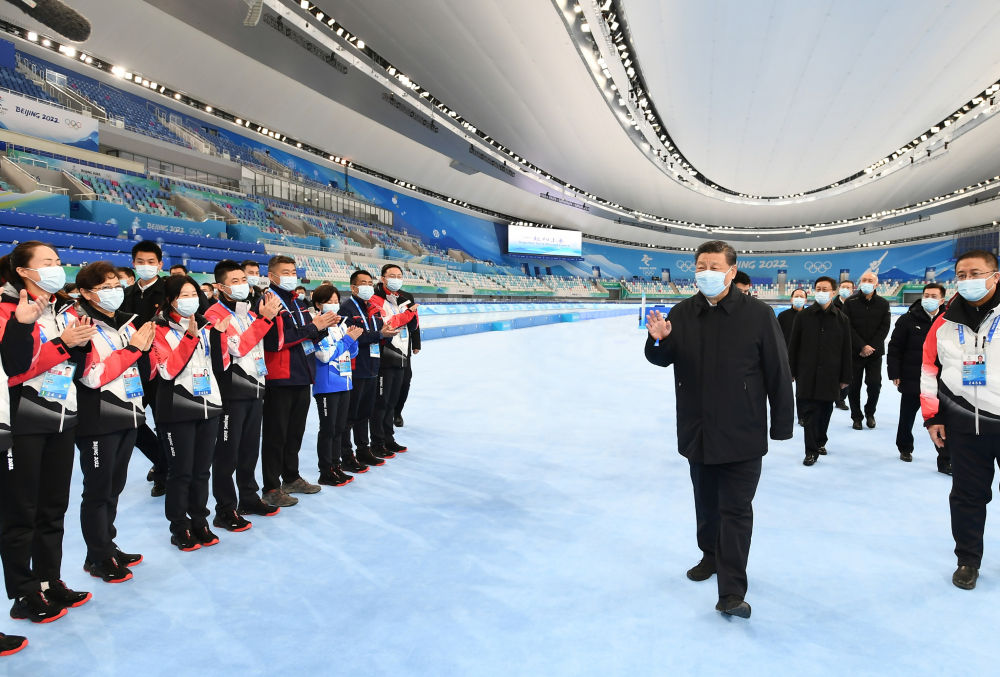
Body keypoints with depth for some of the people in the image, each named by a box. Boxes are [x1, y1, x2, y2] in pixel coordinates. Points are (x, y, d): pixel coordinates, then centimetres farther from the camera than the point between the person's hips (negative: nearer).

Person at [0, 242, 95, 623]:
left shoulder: (65, 310, 11)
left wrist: (82, 344, -6)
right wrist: (61, 343, -21)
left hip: (63, 420, 7)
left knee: (54, 508, 14)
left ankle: (50, 583, 26)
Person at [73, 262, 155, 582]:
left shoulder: (126, 322, 11)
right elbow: (93, 376, -21)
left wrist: (144, 348, 2)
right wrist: (132, 348, -19)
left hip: (128, 416, 7)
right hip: (99, 421, -7)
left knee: (114, 487, 16)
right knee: (98, 492, 3)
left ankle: (108, 546, 28)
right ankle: (98, 558, 14)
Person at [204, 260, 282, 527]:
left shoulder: (250, 312, 15)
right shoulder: (215, 314, -8)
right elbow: (238, 347, -22)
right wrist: (265, 318, -21)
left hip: (256, 388, 7)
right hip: (231, 392, -7)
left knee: (250, 449, 16)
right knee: (227, 453, -1)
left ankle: (249, 498, 28)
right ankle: (225, 511, 8)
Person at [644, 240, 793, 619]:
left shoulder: (758, 314, -9)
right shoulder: (682, 313, 2)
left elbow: (778, 372, -6)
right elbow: (662, 360, 6)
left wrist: (781, 425, -5)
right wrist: (658, 340, -18)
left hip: (742, 435, -4)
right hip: (697, 431, 4)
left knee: (735, 511, -1)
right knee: (706, 503, 21)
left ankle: (731, 593, 5)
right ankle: (711, 556, 44)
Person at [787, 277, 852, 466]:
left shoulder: (841, 319, 5)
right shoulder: (803, 316, 2)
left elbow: (846, 350, 7)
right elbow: (793, 346, 4)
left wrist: (845, 377, 5)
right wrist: (791, 372, 0)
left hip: (830, 375, 2)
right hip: (807, 374, -1)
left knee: (825, 410, 11)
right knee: (809, 411, -5)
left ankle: (820, 441, 31)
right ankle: (811, 450, -1)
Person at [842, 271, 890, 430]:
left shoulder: (883, 304, 6)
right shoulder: (850, 302, 1)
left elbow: (884, 328, 1)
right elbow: (848, 327, -5)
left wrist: (871, 347, -10)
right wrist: (862, 346, -13)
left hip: (875, 352, 1)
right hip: (854, 351, -1)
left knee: (875, 384, -3)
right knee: (854, 386, 2)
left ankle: (870, 413, 20)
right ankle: (856, 417, 15)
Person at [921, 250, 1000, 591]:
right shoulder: (946, 323, 4)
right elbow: (929, 369, 10)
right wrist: (932, 416, 7)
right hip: (965, 425, 2)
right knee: (967, 495, 10)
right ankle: (968, 560, 24)